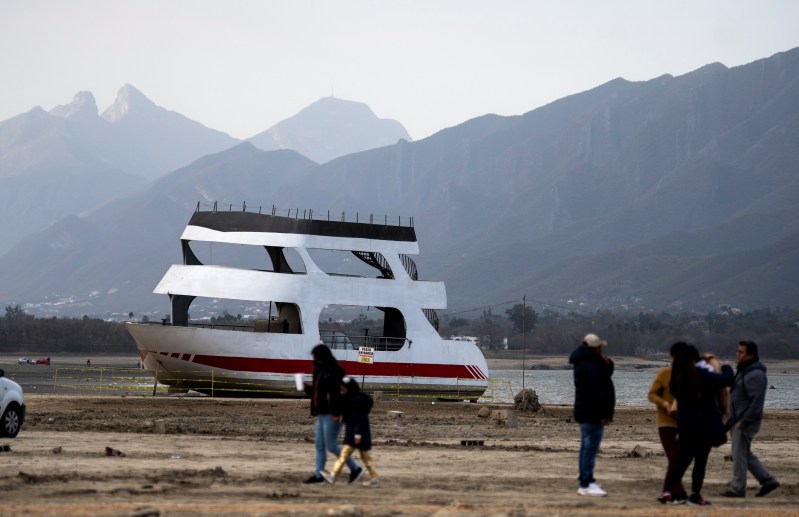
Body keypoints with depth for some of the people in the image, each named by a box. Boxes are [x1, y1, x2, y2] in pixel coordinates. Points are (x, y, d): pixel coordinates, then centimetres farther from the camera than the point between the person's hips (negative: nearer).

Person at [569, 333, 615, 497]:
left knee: (587, 446, 16)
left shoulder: (583, 363, 14)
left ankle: (586, 481, 25)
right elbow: (596, 392, -24)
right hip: (592, 414, -11)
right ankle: (586, 484, -11)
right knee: (590, 447, -10)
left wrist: (607, 365, 2)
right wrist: (604, 413, -22)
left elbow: (604, 378, 23)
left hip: (585, 413, 11)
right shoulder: (590, 367, -20)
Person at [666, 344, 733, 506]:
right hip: (705, 425, -5)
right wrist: (726, 368, 5)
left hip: (685, 426, 5)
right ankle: (695, 495, 2)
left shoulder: (677, 379, 2)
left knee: (683, 458, 15)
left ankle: (673, 491, 12)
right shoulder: (703, 376, -16)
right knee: (701, 460, 1)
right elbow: (727, 379, -15)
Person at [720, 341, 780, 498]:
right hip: (739, 420, 10)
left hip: (746, 421, -10)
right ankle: (767, 480, 17)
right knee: (745, 454, 14)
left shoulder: (755, 374, -17)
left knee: (739, 454, -5)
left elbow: (757, 401, -24)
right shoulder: (743, 371, 16)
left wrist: (745, 420, -24)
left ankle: (737, 489, 1)